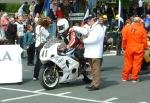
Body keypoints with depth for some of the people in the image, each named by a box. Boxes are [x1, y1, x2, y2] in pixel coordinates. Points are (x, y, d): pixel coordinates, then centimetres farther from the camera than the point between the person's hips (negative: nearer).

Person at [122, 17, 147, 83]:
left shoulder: (127, 28, 1)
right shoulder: (142, 29, -6)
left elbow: (124, 39, 4)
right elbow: (144, 41, -4)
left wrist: (124, 47, 14)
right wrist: (144, 47, 10)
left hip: (129, 49, 3)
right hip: (139, 49, -3)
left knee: (128, 63, 10)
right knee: (137, 64, 3)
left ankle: (125, 77, 17)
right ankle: (134, 78, 7)